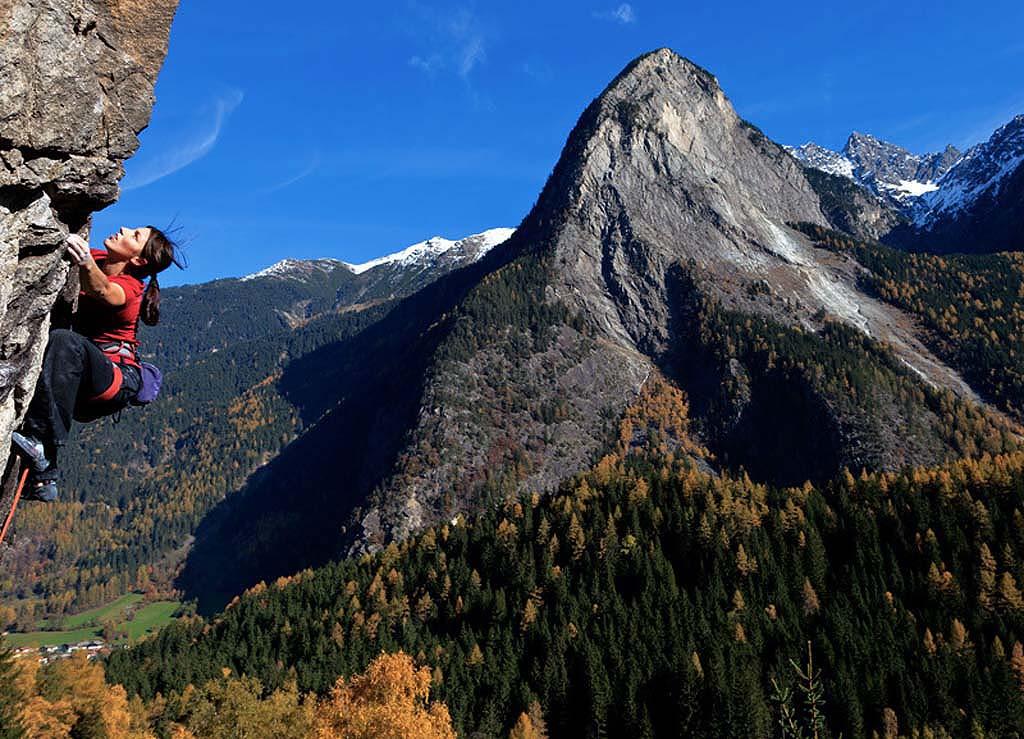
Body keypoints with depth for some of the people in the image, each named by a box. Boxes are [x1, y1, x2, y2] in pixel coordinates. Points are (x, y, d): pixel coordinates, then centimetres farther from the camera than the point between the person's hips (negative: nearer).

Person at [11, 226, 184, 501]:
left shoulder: (127, 288, -10)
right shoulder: (96, 258, 10)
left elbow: (100, 290, -33)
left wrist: (85, 263, -52)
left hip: (117, 384, -8)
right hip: (79, 383, 8)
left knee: (65, 340, -33)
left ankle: (39, 441, -39)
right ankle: (43, 478, -20)